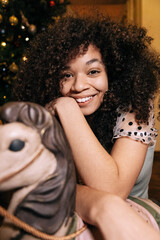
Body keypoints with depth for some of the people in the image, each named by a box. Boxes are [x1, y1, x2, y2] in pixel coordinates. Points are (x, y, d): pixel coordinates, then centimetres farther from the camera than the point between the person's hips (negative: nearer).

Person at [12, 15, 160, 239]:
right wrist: (94, 205, -38)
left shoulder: (134, 105, -17)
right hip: (75, 221, 2)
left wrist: (67, 107, -29)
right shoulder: (50, 118, -11)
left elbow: (112, 191, -28)